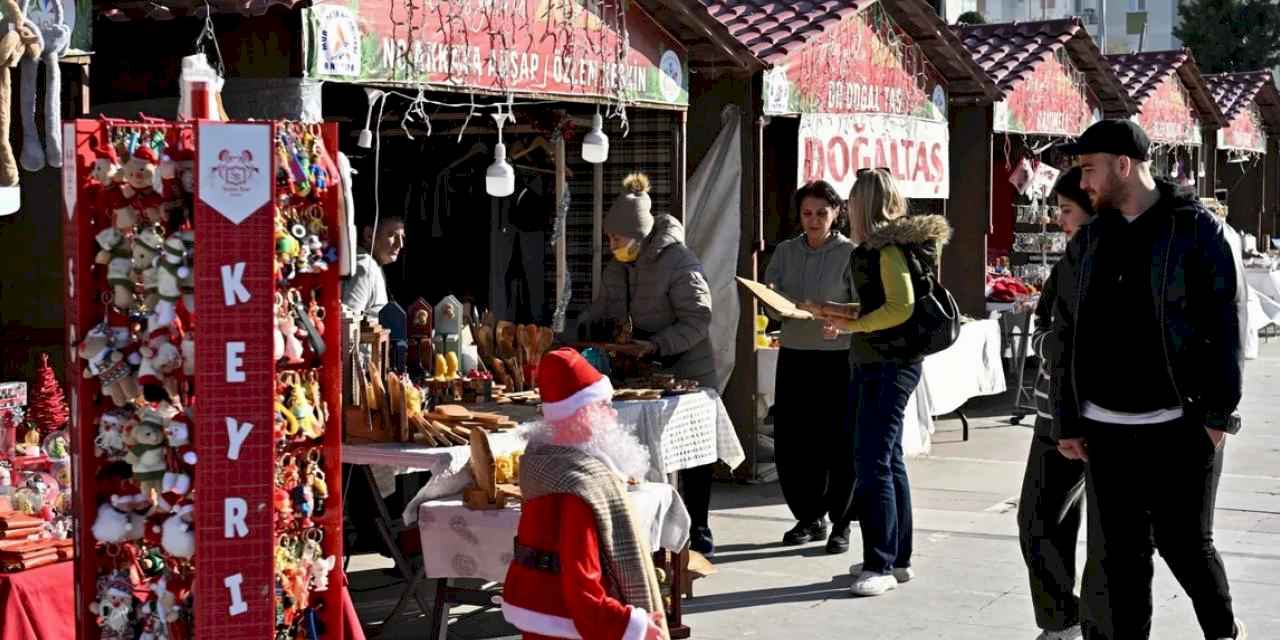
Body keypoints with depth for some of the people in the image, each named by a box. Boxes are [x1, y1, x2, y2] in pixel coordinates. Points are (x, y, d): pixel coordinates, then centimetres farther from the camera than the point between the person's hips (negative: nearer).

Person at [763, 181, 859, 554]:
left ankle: (840, 523, 13)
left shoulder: (850, 254, -3)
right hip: (794, 355, 4)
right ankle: (809, 518, 21)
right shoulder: (786, 252, 9)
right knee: (790, 443, 4)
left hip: (838, 358, -4)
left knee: (839, 444, 0)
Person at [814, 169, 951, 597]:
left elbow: (901, 307, -22)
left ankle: (881, 565, -7)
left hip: (889, 365, -11)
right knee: (887, 460, 15)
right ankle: (897, 558, 23)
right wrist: (840, 314, 15)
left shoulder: (889, 248, -15)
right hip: (872, 364, 11)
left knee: (873, 463, -10)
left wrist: (852, 326, -18)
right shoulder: (879, 246, 14)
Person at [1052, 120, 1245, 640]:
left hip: (1179, 426, -4)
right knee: (1118, 555, 6)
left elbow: (1224, 325, -6)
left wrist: (1219, 412, -10)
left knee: (1185, 543, 5)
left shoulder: (1196, 229, -4)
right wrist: (1068, 422, 7)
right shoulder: (1088, 243, 10)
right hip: (1105, 429, 4)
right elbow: (1067, 336, 11)